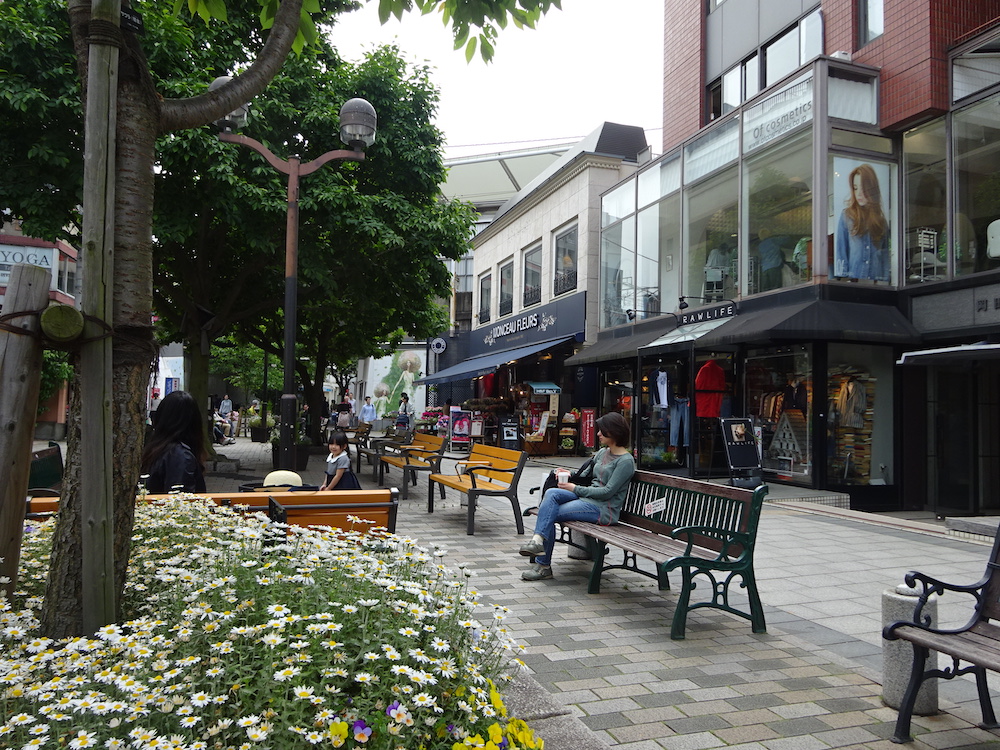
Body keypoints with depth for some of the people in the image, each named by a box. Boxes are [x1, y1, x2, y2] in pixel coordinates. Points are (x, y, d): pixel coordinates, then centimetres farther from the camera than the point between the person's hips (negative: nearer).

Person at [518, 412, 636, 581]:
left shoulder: (625, 461, -11)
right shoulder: (602, 452, 16)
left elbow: (608, 491, -16)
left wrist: (575, 489, -13)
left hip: (604, 509, -8)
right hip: (588, 498, 8)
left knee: (550, 515, -17)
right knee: (552, 493, -19)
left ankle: (543, 566, -8)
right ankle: (538, 540, -28)